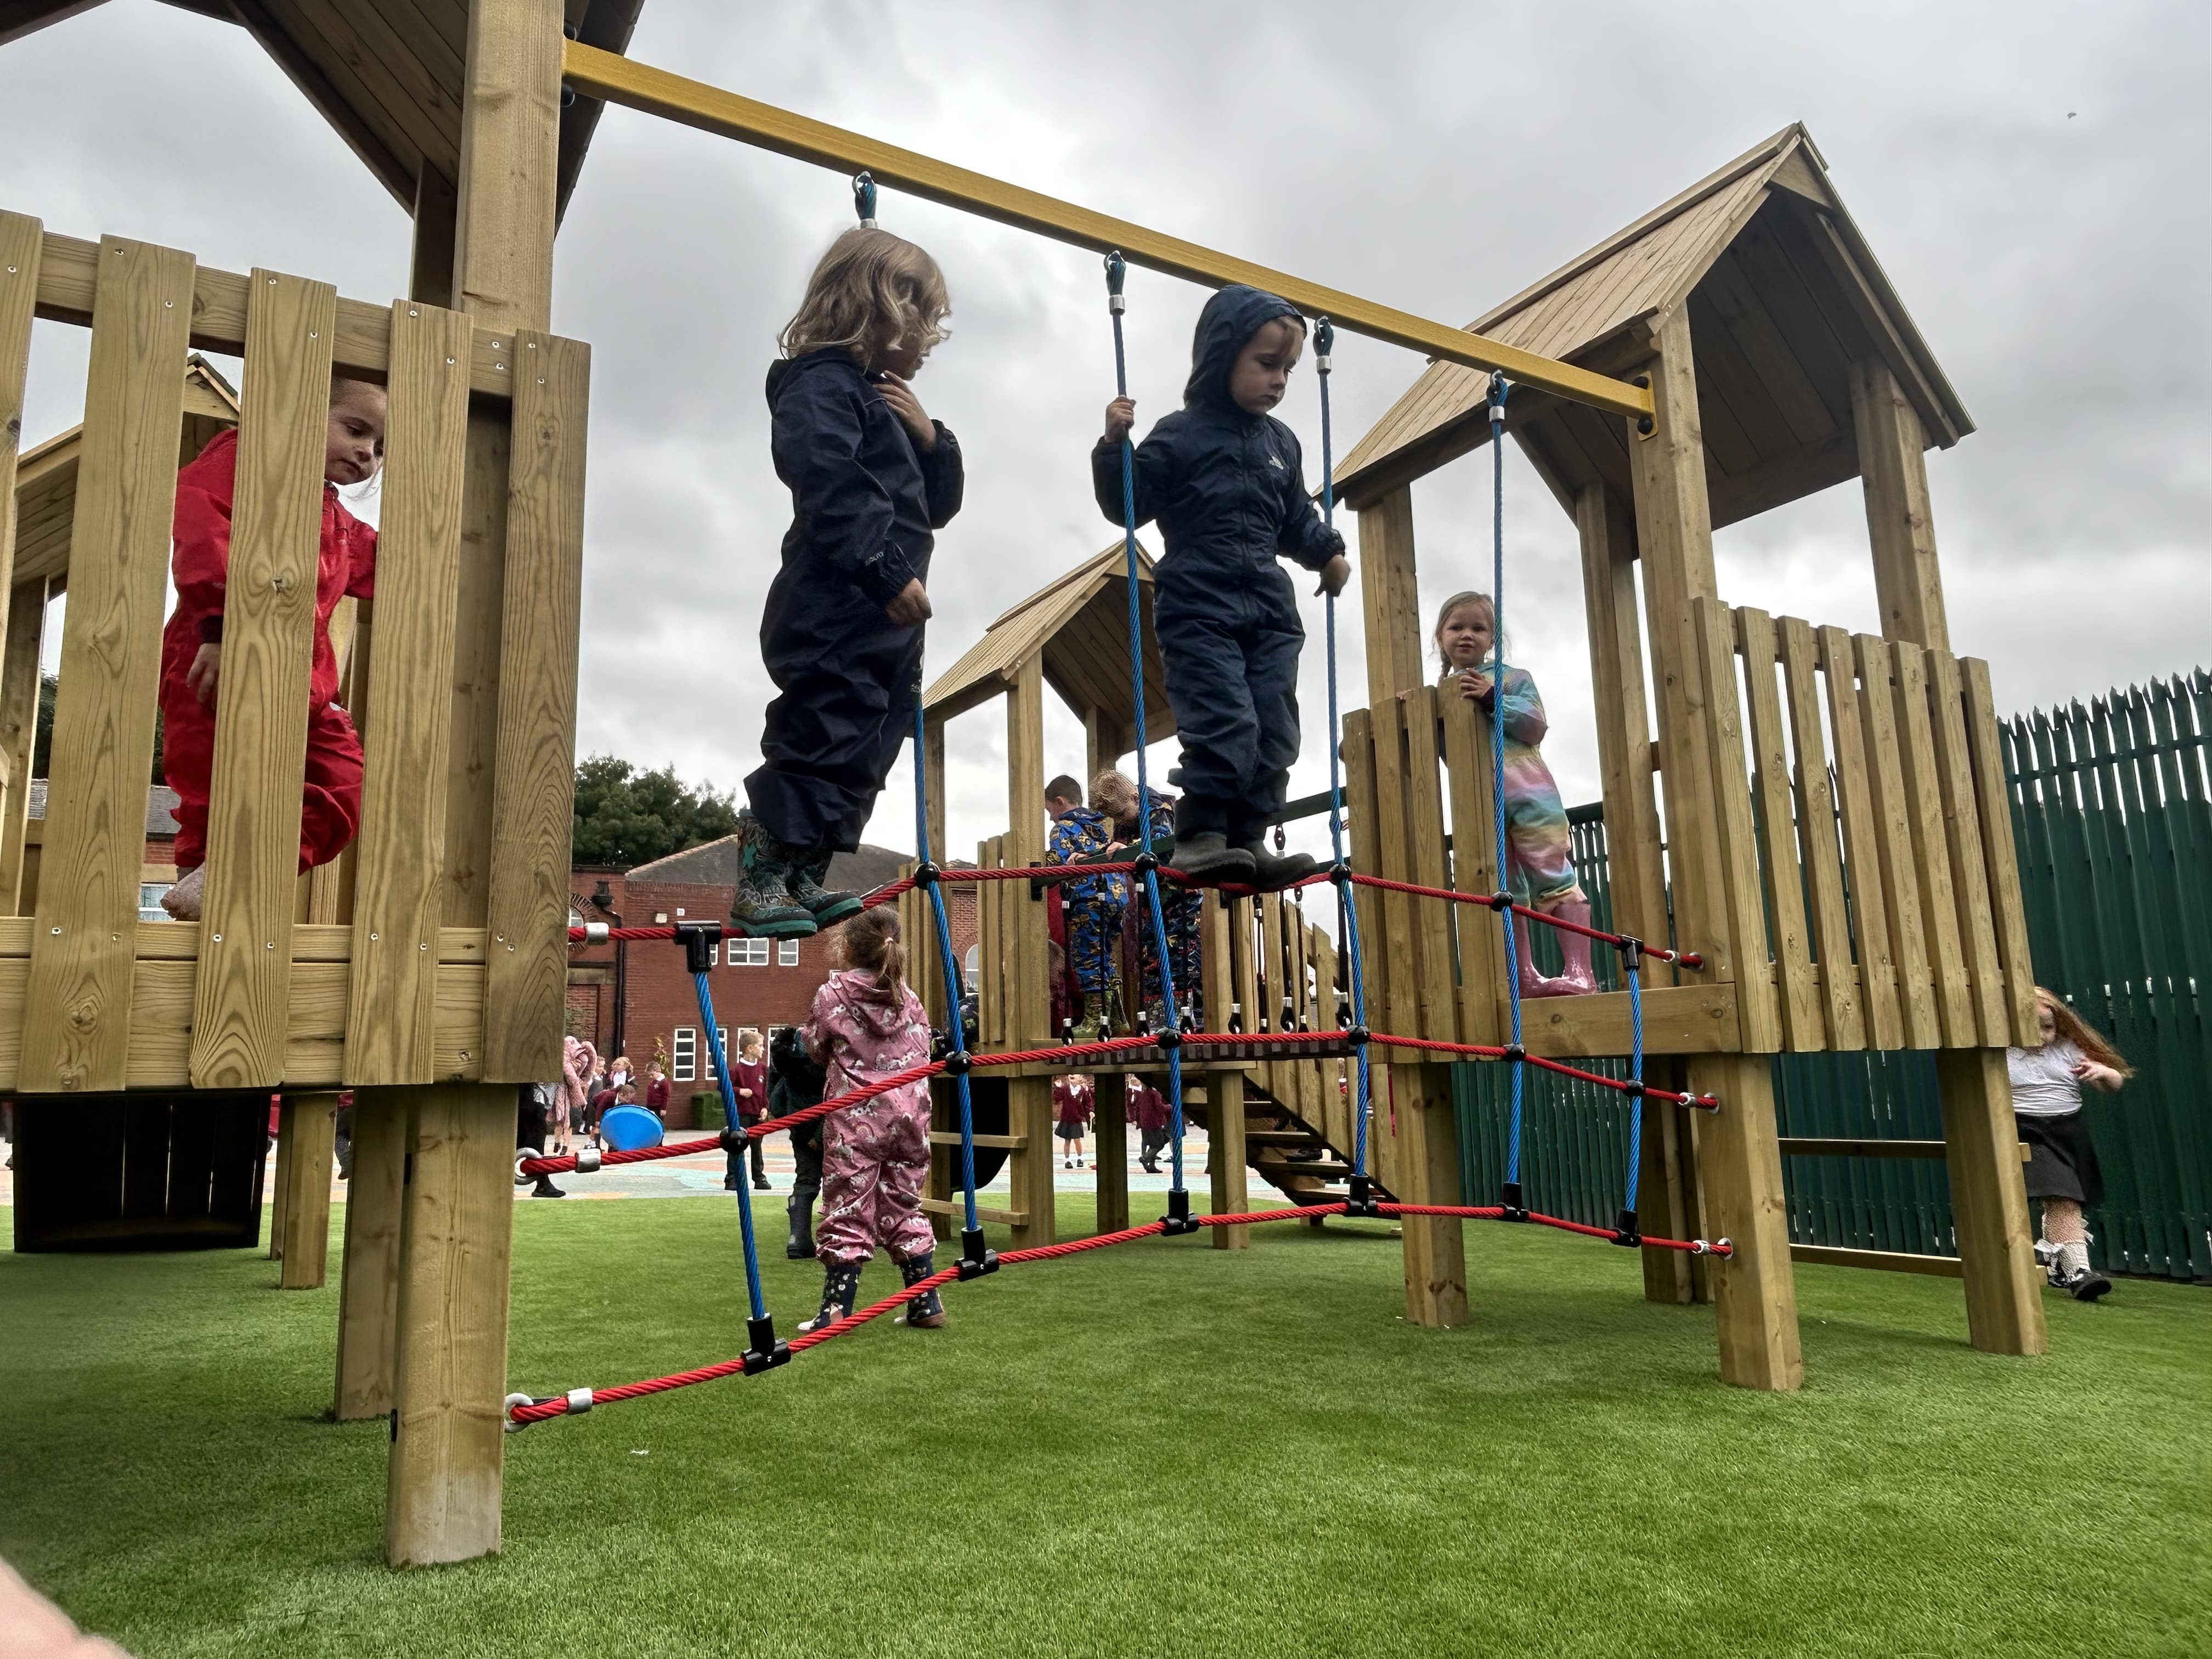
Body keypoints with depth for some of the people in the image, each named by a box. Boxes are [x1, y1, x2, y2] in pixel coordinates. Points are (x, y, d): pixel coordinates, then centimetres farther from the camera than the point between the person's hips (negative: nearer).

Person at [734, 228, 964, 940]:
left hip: (883, 624, 10)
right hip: (836, 618, -10)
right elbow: (831, 489, -23)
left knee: (861, 756, 12)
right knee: (820, 746, -10)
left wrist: (931, 439, 7)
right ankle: (758, 889, -2)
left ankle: (804, 881, 21)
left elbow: (937, 507, 24)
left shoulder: (881, 403, 25)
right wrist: (888, 574, -27)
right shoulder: (824, 386, -6)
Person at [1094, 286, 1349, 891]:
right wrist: (1115, 447, -16)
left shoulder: (1282, 443, 13)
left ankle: (1245, 841, 9)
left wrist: (1327, 552, 9)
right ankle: (1199, 838, -7)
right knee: (1225, 724, -17)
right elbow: (1127, 505, -3)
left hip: (1269, 608, 6)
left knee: (1274, 732, 2)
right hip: (1199, 607, -6)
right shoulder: (1180, 435, -3)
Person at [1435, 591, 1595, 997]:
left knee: (1554, 876, -6)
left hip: (1525, 789, -4)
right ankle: (1524, 977, 17)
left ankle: (1580, 973, -4)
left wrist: (1492, 699, -17)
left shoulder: (1512, 677, 6)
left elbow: (1536, 725, -7)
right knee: (1503, 891, 9)